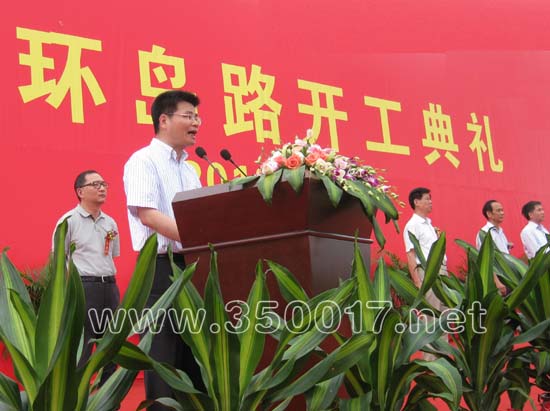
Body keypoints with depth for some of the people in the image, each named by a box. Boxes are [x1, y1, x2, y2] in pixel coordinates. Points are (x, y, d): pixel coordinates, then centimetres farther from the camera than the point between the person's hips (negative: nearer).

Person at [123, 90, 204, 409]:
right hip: (161, 267, -7)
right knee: (164, 356, -4)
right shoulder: (144, 161, -6)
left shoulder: (190, 169, 18)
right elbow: (147, 215, -18)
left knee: (197, 352, 11)